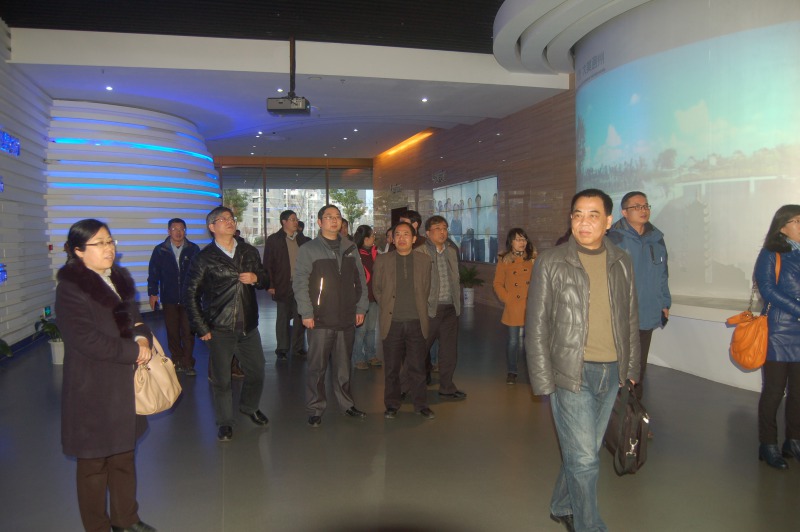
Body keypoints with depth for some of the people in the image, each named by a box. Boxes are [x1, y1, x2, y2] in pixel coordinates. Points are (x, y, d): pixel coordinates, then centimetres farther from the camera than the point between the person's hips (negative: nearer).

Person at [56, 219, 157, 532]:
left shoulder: (120, 278, 8)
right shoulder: (70, 289, -14)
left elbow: (134, 319, 14)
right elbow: (87, 340, -22)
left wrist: (143, 338, -8)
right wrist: (134, 350, -15)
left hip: (125, 385, 7)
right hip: (93, 391, -7)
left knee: (124, 454, 19)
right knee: (94, 463, 8)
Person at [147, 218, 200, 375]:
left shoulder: (193, 249, 0)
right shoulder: (160, 250, 3)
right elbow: (153, 273, 5)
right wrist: (153, 293, 1)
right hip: (169, 299, 2)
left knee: (188, 332, -1)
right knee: (172, 332, 10)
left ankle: (187, 364, 7)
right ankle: (177, 362, 21)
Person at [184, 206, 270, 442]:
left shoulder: (249, 252, 8)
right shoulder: (203, 258, -4)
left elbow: (266, 281, 17)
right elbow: (191, 295, -2)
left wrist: (256, 278, -8)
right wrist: (202, 329, -6)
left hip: (248, 326, 4)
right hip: (220, 329, -4)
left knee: (256, 371, 12)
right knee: (221, 378, 5)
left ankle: (249, 407, 39)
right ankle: (224, 422, 24)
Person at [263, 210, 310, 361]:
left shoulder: (303, 239, 10)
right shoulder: (274, 239, 0)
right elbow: (267, 264, -2)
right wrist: (270, 285, -9)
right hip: (283, 285, -3)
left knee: (300, 317, 7)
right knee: (283, 317, 5)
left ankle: (298, 348, 17)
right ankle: (282, 349, 14)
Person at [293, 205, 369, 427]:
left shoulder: (350, 248, 11)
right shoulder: (309, 250, -2)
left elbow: (360, 280, 14)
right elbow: (300, 283, -6)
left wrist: (361, 307, 8)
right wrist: (306, 313, -11)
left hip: (347, 318, 4)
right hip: (320, 319, -4)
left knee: (344, 365, 13)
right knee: (317, 366, 1)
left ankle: (346, 403, 26)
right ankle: (315, 409, 13)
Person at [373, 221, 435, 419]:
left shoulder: (424, 260, 6)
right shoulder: (382, 260, 4)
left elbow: (426, 289, 13)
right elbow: (377, 288, 11)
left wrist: (419, 309, 10)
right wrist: (388, 307, 9)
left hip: (417, 322, 0)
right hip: (392, 322, 0)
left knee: (417, 366, 6)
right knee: (392, 367, 7)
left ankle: (421, 404, 19)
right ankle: (392, 404, 21)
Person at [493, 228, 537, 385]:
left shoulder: (533, 258, 4)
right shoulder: (504, 260, 3)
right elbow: (497, 283, 3)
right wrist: (507, 299, -6)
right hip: (513, 308, 0)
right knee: (513, 340, 7)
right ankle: (511, 372, 21)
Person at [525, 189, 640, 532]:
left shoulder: (621, 263, 7)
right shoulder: (551, 262, -6)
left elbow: (630, 320, 14)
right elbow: (536, 326, -6)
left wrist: (631, 368, 12)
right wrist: (543, 381, -9)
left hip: (611, 373, 5)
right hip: (571, 373, -4)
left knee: (585, 451, 15)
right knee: (584, 459, -1)